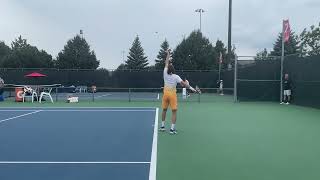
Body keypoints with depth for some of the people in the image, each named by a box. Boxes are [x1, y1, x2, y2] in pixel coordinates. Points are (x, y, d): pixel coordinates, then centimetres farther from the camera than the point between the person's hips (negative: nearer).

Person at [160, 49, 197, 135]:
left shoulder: (165, 73, 0)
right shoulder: (176, 77, -9)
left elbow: (166, 63, 13)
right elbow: (183, 84, -17)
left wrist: (168, 54, 23)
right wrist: (190, 87, -2)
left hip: (165, 93, 4)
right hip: (172, 94, -4)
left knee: (164, 110, 17)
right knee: (174, 111, 0)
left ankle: (162, 126, 25)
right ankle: (172, 129, -5)